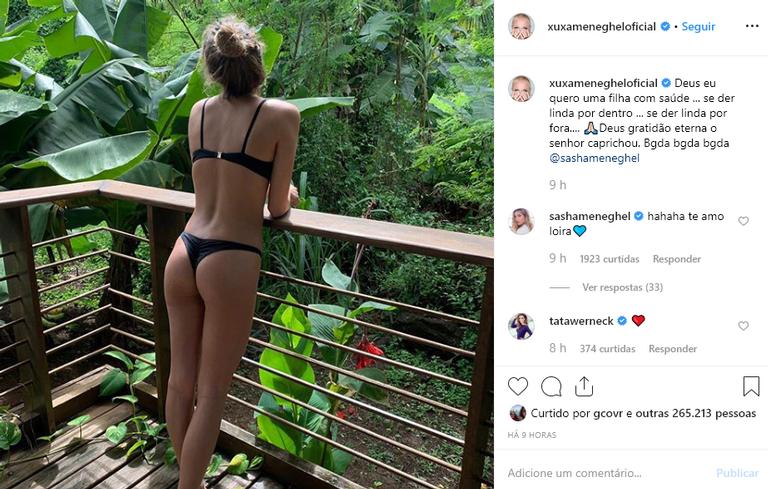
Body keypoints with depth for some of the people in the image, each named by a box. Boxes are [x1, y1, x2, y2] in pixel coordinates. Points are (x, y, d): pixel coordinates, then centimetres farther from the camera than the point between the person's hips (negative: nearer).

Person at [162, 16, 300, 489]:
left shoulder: (198, 112, 9)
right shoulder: (282, 114, -8)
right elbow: (277, 207, -5)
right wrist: (288, 194, 18)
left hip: (184, 254, 6)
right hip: (230, 262, -6)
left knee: (181, 381, 20)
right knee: (211, 394, 9)